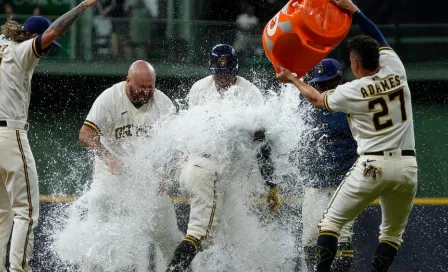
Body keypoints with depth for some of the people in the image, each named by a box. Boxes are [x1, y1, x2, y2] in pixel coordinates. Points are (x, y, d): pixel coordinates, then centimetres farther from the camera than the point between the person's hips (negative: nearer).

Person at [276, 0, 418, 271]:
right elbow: (380, 40, 22)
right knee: (393, 233, 17)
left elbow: (317, 98, 17)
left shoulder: (351, 92, -4)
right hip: (407, 167, 4)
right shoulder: (396, 72, 3)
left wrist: (292, 78, 33)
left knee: (332, 221, 10)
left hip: (373, 166, -3)